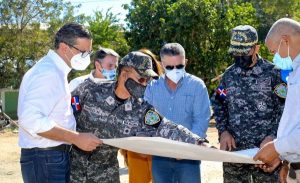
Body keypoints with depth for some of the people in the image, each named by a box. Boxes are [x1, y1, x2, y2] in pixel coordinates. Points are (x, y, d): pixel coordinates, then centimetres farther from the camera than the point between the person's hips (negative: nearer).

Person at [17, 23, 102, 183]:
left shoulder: (55, 70, 13)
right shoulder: (49, 72, -19)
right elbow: (31, 119, -29)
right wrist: (76, 138, -26)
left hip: (56, 155, 10)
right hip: (45, 158, -10)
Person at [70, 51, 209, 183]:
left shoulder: (141, 110, -11)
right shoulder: (90, 89, -15)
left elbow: (167, 129, -20)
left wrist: (199, 143, -31)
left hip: (107, 169, 2)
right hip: (75, 161, -2)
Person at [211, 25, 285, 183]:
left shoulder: (273, 72, -3)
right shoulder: (229, 75, 9)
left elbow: (285, 109, -4)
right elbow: (218, 105, 14)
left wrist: (273, 136, -16)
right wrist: (223, 131, -2)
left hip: (265, 151, -3)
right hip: (234, 149, 4)